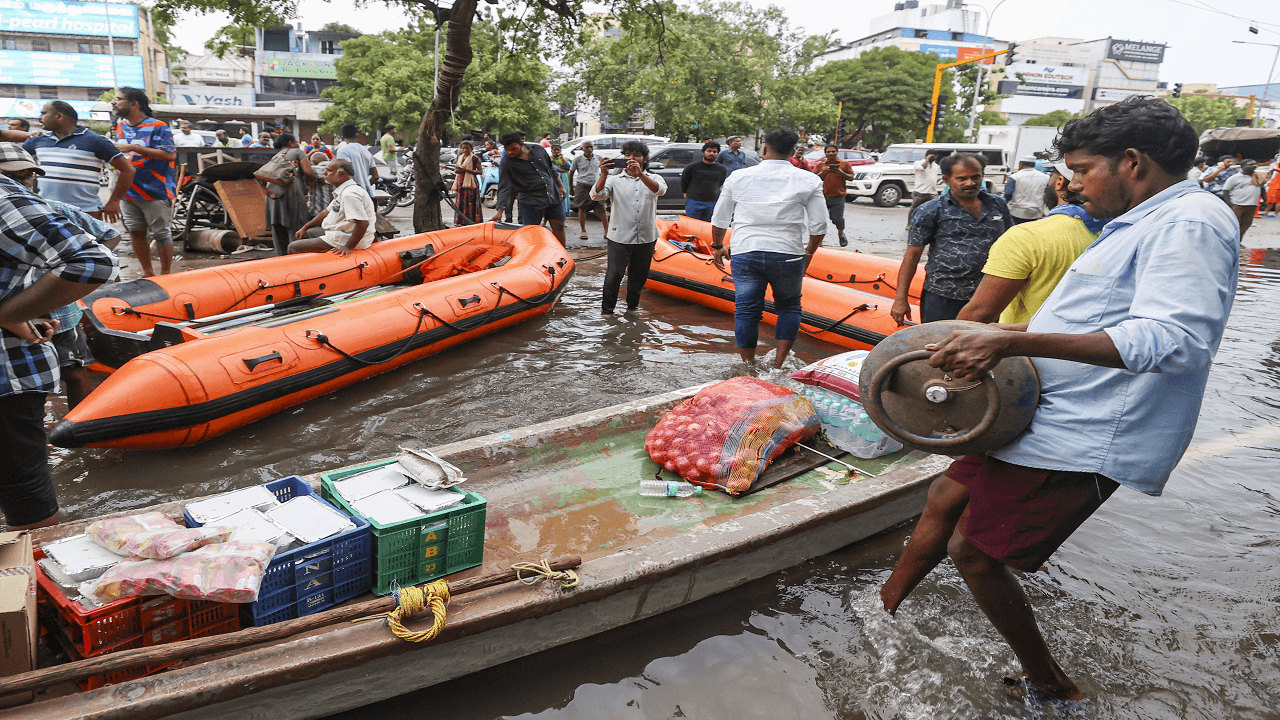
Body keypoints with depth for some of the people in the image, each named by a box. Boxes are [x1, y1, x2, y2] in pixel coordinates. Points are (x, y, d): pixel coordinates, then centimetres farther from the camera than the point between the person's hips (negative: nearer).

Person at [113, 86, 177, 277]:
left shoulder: (157, 127, -6)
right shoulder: (120, 126, 16)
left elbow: (170, 155, -17)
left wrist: (134, 148, -19)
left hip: (155, 192, -7)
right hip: (128, 193, 7)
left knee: (160, 234, -2)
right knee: (136, 234, 8)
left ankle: (165, 274, 8)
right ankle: (147, 273, 17)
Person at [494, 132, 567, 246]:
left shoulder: (538, 149, 3)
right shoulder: (506, 163, -8)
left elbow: (551, 169, 17)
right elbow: (504, 188, -13)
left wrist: (560, 186, 17)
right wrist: (500, 211, -23)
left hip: (553, 197, 4)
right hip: (531, 201, -4)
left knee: (559, 227, 6)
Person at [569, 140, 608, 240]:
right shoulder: (578, 159, -1)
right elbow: (571, 173, 7)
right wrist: (571, 188, 7)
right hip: (582, 186, -1)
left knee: (601, 208, -5)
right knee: (582, 208, 2)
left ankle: (606, 231, -2)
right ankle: (583, 231, 14)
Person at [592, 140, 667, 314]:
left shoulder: (653, 178, 6)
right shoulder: (615, 180, 5)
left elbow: (660, 190, -18)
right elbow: (596, 196, -11)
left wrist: (640, 174, -35)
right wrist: (604, 175, -28)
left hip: (646, 238, 2)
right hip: (620, 237, -2)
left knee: (639, 276, 14)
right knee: (614, 275, -6)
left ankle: (632, 307, 34)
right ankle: (606, 310, 9)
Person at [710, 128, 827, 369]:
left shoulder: (738, 177, 7)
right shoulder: (808, 180, 3)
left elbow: (719, 220, 12)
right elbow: (819, 227, 1)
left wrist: (717, 247, 28)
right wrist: (809, 252, 18)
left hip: (744, 252, 1)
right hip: (788, 255, -1)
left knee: (746, 310, 9)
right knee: (789, 306, 17)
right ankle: (779, 365, 12)